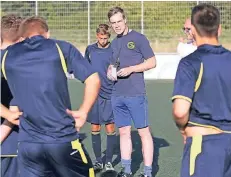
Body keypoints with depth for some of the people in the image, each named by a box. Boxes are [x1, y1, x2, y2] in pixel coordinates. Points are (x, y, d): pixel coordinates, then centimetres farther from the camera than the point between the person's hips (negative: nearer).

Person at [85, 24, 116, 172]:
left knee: (110, 129, -1)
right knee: (95, 128, 6)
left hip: (109, 95, -3)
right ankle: (98, 161, 18)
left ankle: (109, 161, 11)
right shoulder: (90, 49, 8)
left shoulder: (114, 50, -3)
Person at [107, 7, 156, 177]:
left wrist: (131, 69, -15)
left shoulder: (138, 38, -4)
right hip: (117, 95, 7)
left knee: (144, 131, -3)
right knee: (124, 132, 11)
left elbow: (152, 62, -6)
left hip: (136, 94, -6)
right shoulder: (114, 43, 16)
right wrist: (110, 71, 2)